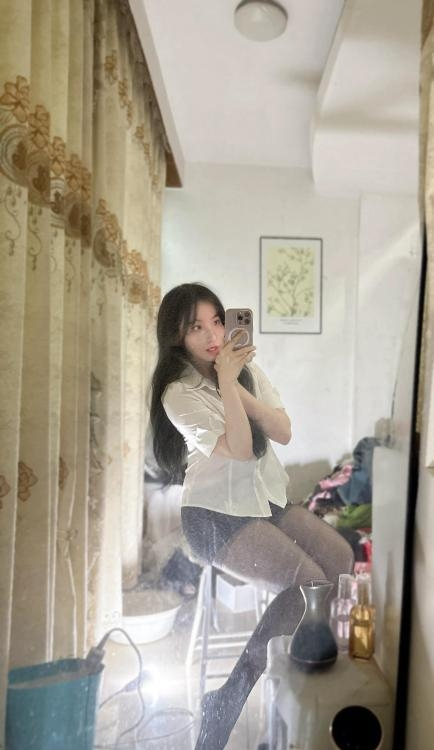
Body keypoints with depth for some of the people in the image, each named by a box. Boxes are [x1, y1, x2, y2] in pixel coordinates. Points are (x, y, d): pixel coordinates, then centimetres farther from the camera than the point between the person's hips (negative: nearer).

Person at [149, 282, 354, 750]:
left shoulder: (246, 370, 5)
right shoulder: (179, 392, -13)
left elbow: (284, 432, -4)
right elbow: (238, 450, -23)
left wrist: (239, 387, -16)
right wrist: (225, 381, -21)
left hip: (268, 498, 7)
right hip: (217, 515, -6)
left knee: (341, 559, -8)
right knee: (307, 583, -19)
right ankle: (227, 701, -2)